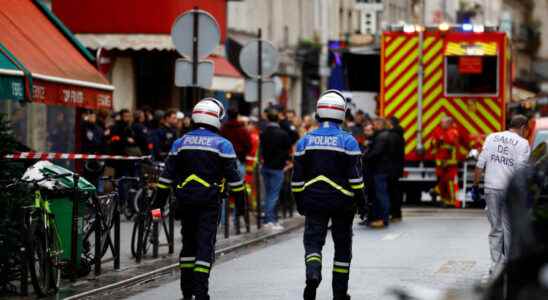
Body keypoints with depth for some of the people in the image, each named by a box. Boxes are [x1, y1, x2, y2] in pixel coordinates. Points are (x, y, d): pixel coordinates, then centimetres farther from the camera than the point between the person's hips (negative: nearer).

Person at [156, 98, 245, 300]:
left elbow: (168, 173, 7)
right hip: (209, 201, -4)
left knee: (189, 242, 15)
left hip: (185, 199, 4)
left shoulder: (181, 143, 7)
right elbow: (232, 174, -4)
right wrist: (239, 196, 5)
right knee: (206, 244, -3)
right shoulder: (222, 144, -3)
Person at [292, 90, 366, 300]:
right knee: (342, 245, 10)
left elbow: (297, 177, 5)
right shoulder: (348, 141, -7)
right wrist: (361, 201, -1)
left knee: (313, 241, 3)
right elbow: (355, 177, -9)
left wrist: (299, 202, 14)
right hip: (342, 201, -1)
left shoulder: (305, 141, 2)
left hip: (314, 202, 1)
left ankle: (312, 273, -28)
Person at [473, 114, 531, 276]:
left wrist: (476, 184, 10)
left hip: (491, 188, 2)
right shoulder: (522, 143, -3)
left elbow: (480, 164, 4)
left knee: (495, 228, 7)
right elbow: (521, 169, -9)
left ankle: (496, 265, 1)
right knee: (509, 228, 10)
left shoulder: (491, 137, 8)